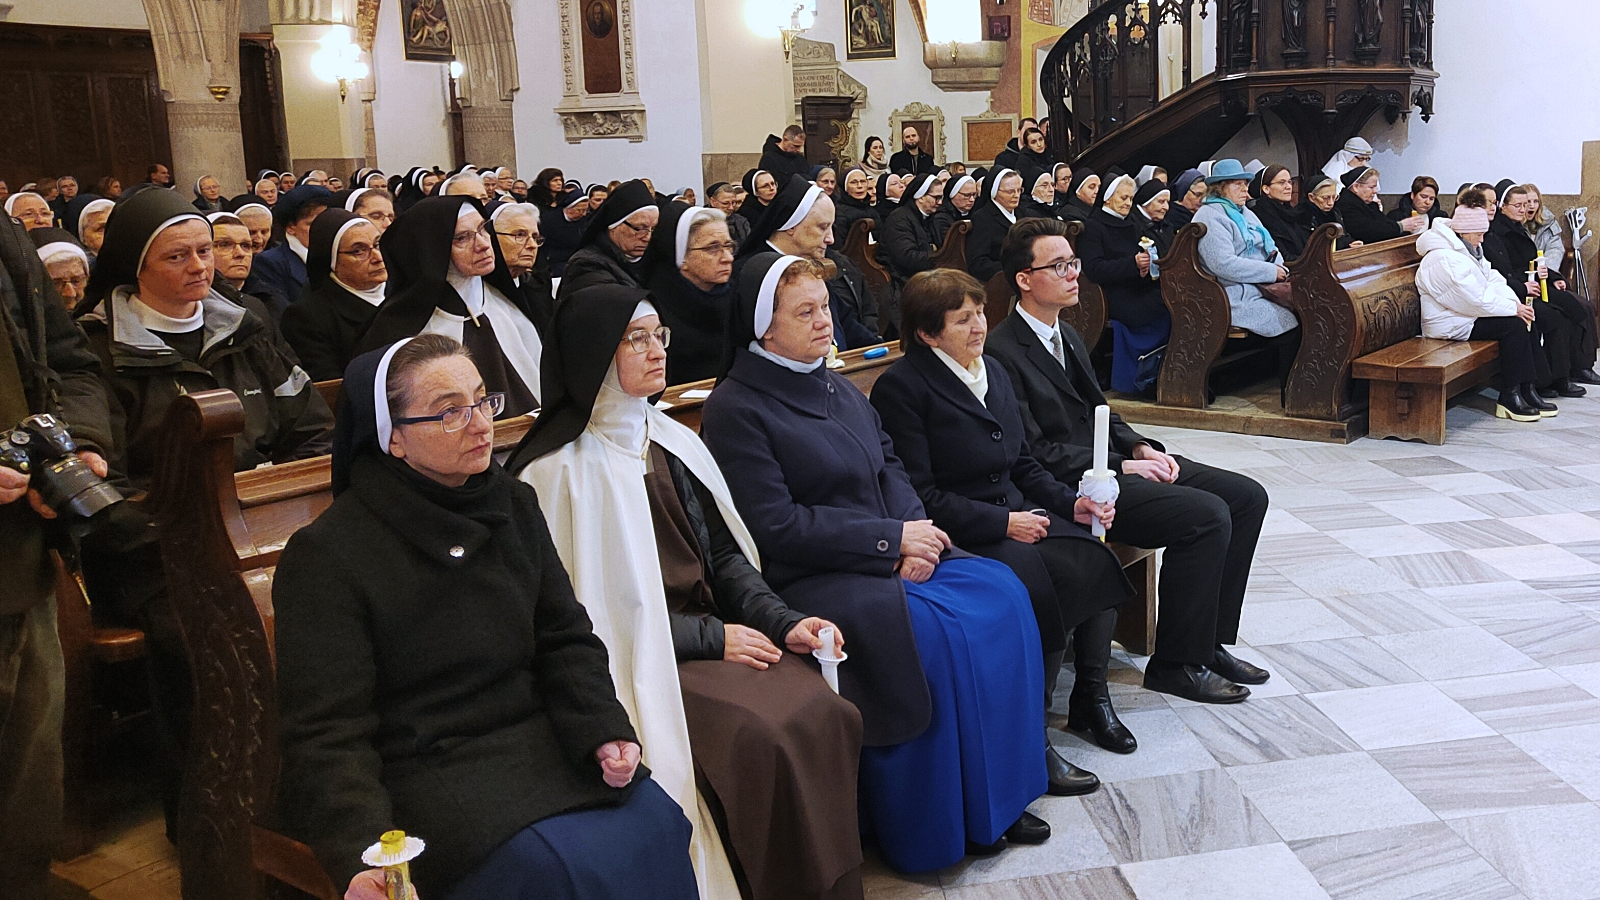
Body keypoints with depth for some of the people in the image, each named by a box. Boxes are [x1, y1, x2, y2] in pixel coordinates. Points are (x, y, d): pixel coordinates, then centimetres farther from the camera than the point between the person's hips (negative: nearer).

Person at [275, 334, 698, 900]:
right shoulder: (328, 554, -11)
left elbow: (565, 640, 10)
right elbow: (328, 734, -14)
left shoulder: (515, 504, 9)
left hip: (537, 741, 6)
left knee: (654, 821, -19)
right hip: (425, 766, -5)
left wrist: (605, 729, -9)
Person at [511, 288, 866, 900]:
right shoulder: (561, 470, -9)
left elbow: (724, 553, 13)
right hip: (646, 659, -6)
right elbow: (588, 605, -11)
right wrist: (710, 637, -12)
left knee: (831, 717, -17)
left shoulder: (671, 440, 12)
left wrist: (782, 620, -3)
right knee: (768, 737, -26)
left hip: (718, 628, 6)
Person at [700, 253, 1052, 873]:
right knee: (929, 630, -27)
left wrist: (917, 533, -8)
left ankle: (994, 795, 1)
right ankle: (934, 829, -9)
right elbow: (776, 525, -16)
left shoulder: (838, 389, 16)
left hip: (892, 559, 8)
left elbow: (891, 469, 14)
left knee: (999, 593, -10)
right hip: (806, 581, -8)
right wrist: (891, 540, -15)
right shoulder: (736, 410, -9)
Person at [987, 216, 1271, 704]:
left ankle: (1209, 642, 9)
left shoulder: (1067, 335, 16)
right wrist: (1122, 467, -18)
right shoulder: (1002, 353, -15)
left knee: (1246, 497, 1)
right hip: (1071, 488, -10)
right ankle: (1176, 663, -8)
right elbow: (1034, 454, -18)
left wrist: (1140, 446, 2)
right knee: (1207, 515, -24)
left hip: (1111, 461, 10)